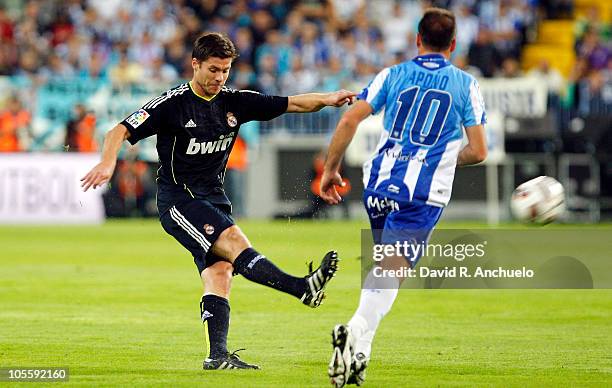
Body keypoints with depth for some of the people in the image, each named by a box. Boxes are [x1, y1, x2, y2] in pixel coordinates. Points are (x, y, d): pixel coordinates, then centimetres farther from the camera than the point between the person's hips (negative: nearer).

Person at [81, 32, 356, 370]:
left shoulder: (233, 102, 6)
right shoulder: (173, 104, -10)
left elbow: (292, 104, 7)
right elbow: (119, 131, -14)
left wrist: (326, 99, -9)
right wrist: (107, 163, -33)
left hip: (213, 197, 7)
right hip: (178, 199, -7)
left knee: (220, 271, -8)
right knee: (234, 241, -25)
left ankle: (217, 355, -10)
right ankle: (302, 288, -39)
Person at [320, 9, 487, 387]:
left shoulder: (393, 75, 8)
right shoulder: (466, 84, 5)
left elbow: (349, 120, -1)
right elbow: (478, 151, 3)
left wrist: (331, 169, 9)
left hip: (380, 184, 3)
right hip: (424, 193, -3)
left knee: (383, 265, 23)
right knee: (392, 271, -11)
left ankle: (359, 344, 15)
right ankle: (357, 333, -36)